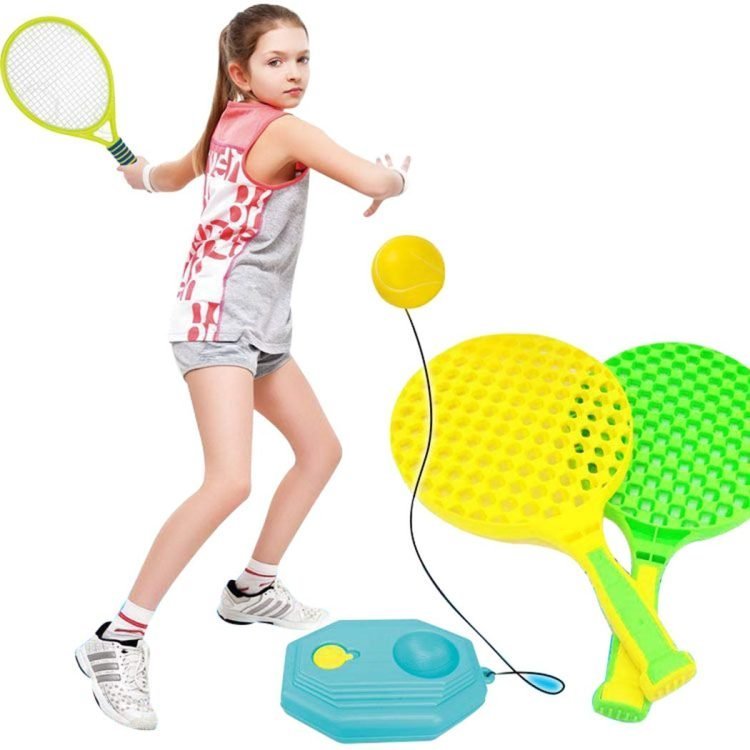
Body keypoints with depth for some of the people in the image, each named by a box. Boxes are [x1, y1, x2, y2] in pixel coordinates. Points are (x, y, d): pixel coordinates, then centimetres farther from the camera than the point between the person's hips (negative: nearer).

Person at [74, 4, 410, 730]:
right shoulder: (286, 130, -14)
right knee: (230, 482, -22)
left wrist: (140, 171, 49)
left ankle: (252, 590, 28)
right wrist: (395, 173, 2)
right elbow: (373, 180, -22)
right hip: (218, 320, -10)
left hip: (258, 324, 10)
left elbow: (167, 175, 26)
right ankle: (117, 642, -13)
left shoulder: (228, 125, 12)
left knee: (321, 449, 16)